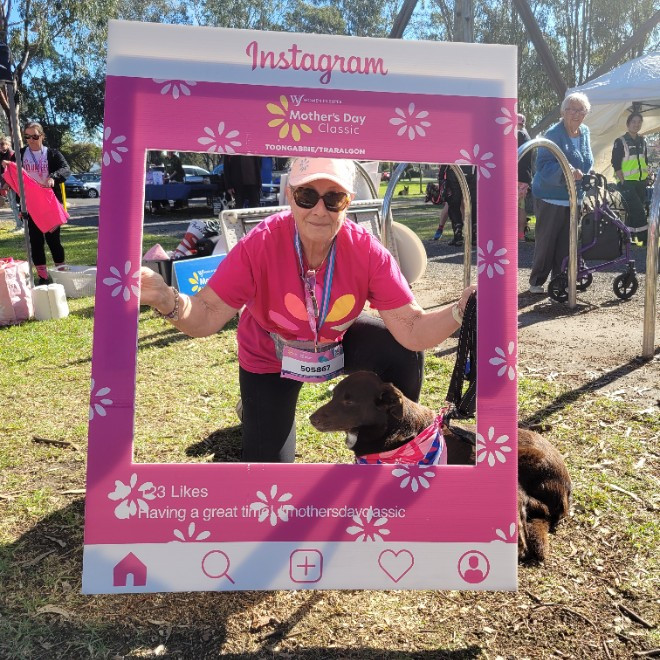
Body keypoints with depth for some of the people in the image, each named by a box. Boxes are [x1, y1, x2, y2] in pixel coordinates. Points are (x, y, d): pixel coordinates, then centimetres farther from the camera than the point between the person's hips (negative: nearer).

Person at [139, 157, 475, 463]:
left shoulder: (366, 250, -27)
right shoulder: (260, 244, -31)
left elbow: (412, 329, -28)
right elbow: (206, 316, -31)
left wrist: (460, 309, -46)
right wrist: (168, 300, -53)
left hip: (339, 343, 2)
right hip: (269, 358, -1)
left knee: (403, 353, -22)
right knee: (267, 461, -1)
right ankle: (253, 408, 35)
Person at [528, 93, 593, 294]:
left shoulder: (584, 133, 10)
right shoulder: (554, 133, -14)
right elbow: (543, 164, -22)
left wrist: (582, 174, 7)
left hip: (573, 197, 7)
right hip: (550, 197, -7)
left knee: (566, 242, 10)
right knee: (546, 241, -3)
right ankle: (536, 282, 8)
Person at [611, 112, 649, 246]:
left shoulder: (642, 141, 13)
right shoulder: (620, 142, -6)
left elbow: (645, 161, 20)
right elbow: (616, 164, -10)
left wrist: (647, 177, 13)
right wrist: (623, 182, -14)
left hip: (641, 182, 6)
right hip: (627, 182, -6)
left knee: (634, 212, 8)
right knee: (639, 212, -14)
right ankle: (646, 241, -11)